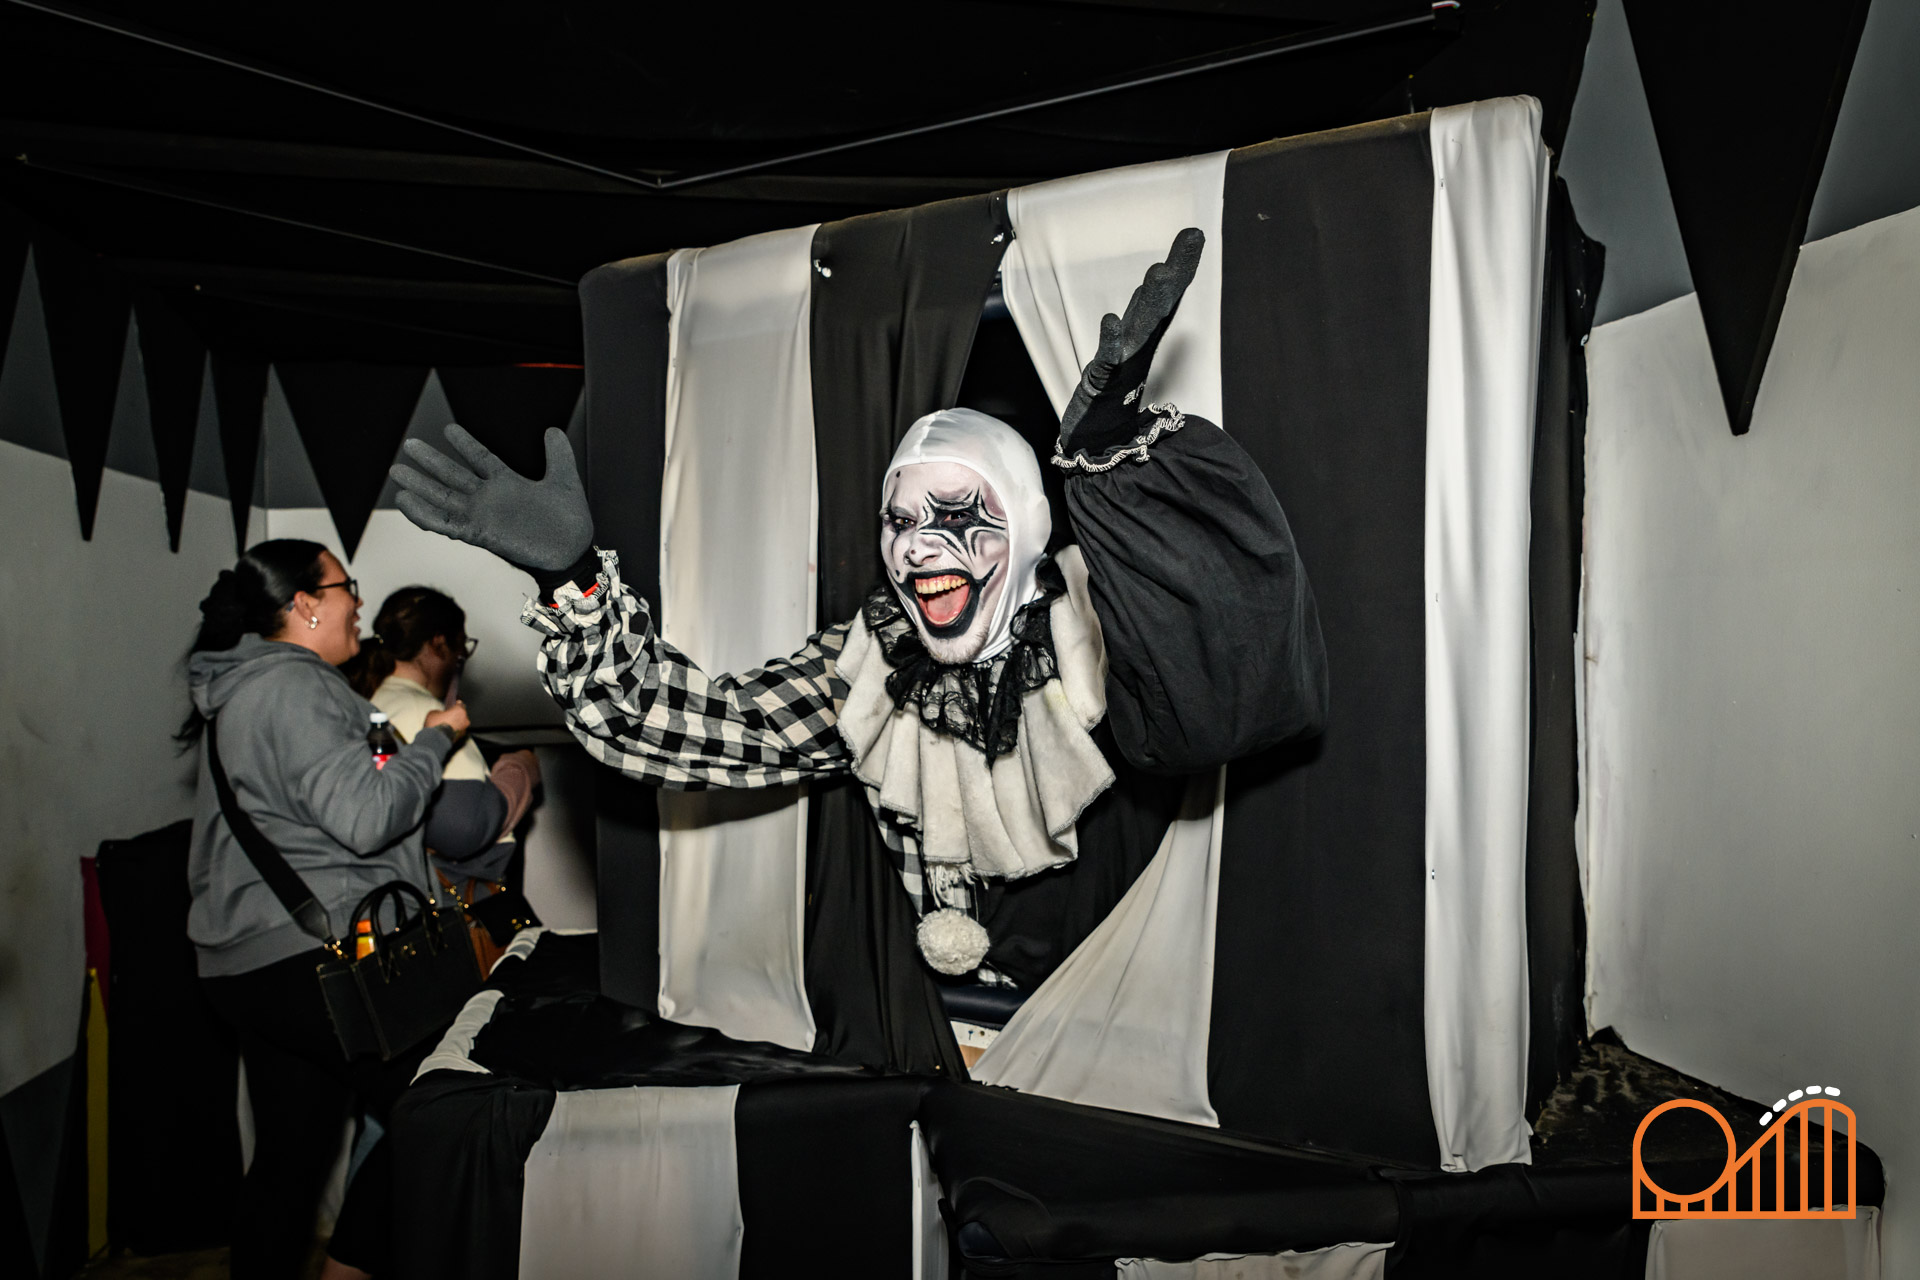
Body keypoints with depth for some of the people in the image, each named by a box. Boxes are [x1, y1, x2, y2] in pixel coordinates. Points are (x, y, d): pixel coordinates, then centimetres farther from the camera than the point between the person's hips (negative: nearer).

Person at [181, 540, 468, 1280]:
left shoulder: (242, 689, 20)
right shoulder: (292, 684, -14)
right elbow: (365, 817, -22)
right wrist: (436, 738, -9)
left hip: (250, 966, 11)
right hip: (313, 954, -11)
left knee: (290, 1155, 15)